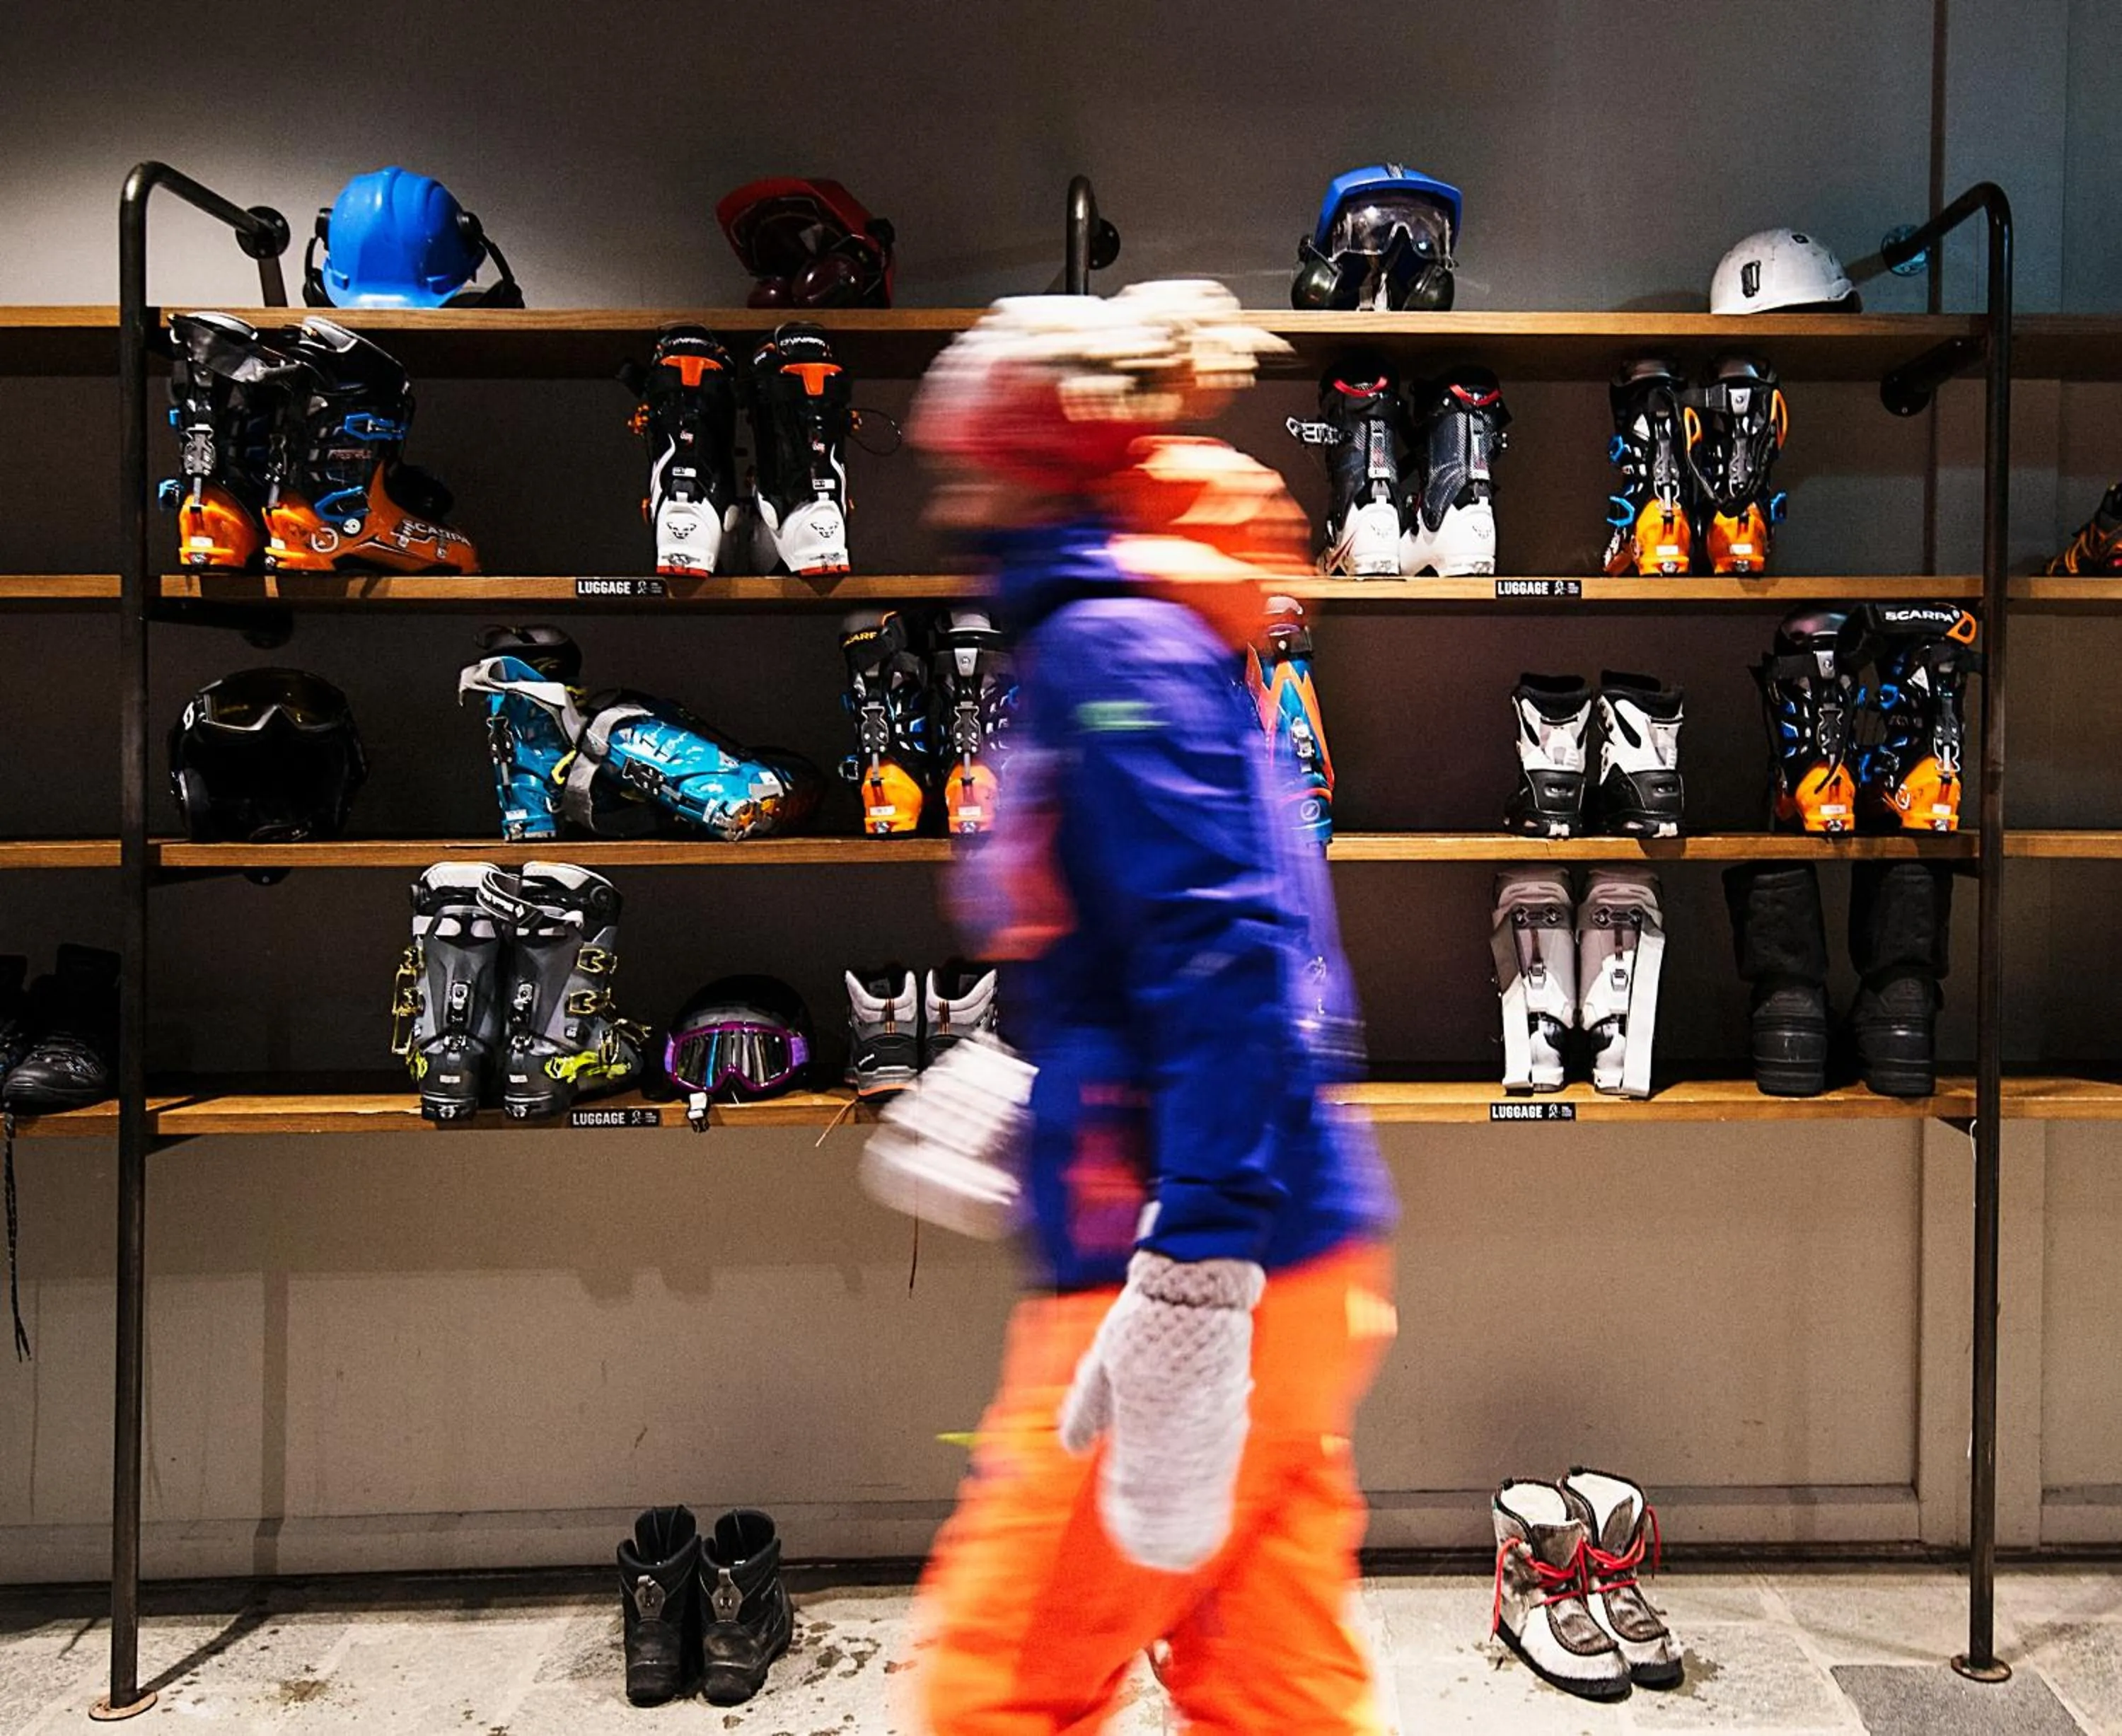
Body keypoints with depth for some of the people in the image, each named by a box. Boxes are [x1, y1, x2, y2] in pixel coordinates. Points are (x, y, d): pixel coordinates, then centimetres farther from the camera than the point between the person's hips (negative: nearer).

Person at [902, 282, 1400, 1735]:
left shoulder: (1114, 646, -12)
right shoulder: (1144, 646, 17)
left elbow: (1224, 959, -24)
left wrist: (1193, 1288, -26)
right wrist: (1009, 1099, 31)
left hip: (1214, 1283, -9)